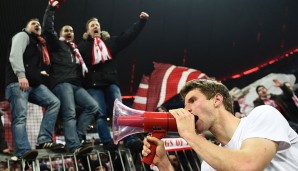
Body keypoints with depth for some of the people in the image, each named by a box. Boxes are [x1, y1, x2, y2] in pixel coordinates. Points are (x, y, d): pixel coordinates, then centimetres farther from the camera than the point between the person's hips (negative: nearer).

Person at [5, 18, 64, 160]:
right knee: (20, 117, -18)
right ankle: (24, 152, -29)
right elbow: (15, 55, -11)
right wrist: (21, 75, -24)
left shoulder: (38, 44, 33)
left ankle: (44, 140, -12)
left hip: (34, 83, 8)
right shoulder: (22, 36, 7)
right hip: (18, 82, -8)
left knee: (54, 102, -5)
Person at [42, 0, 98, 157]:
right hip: (61, 83, -6)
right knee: (70, 114, -20)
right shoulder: (57, 43, 16)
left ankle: (76, 138, -14)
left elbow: (81, 68, 29)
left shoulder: (75, 49, 34)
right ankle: (75, 147, -31)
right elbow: (47, 29, 0)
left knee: (93, 106, -13)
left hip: (76, 84, 6)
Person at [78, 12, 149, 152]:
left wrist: (142, 21, 14)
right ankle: (107, 142, -24)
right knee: (100, 114, -14)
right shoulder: (83, 46, 12)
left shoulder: (110, 42, 20)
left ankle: (130, 141, -22)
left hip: (111, 83, 2)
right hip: (93, 85, -2)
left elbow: (128, 36, 17)